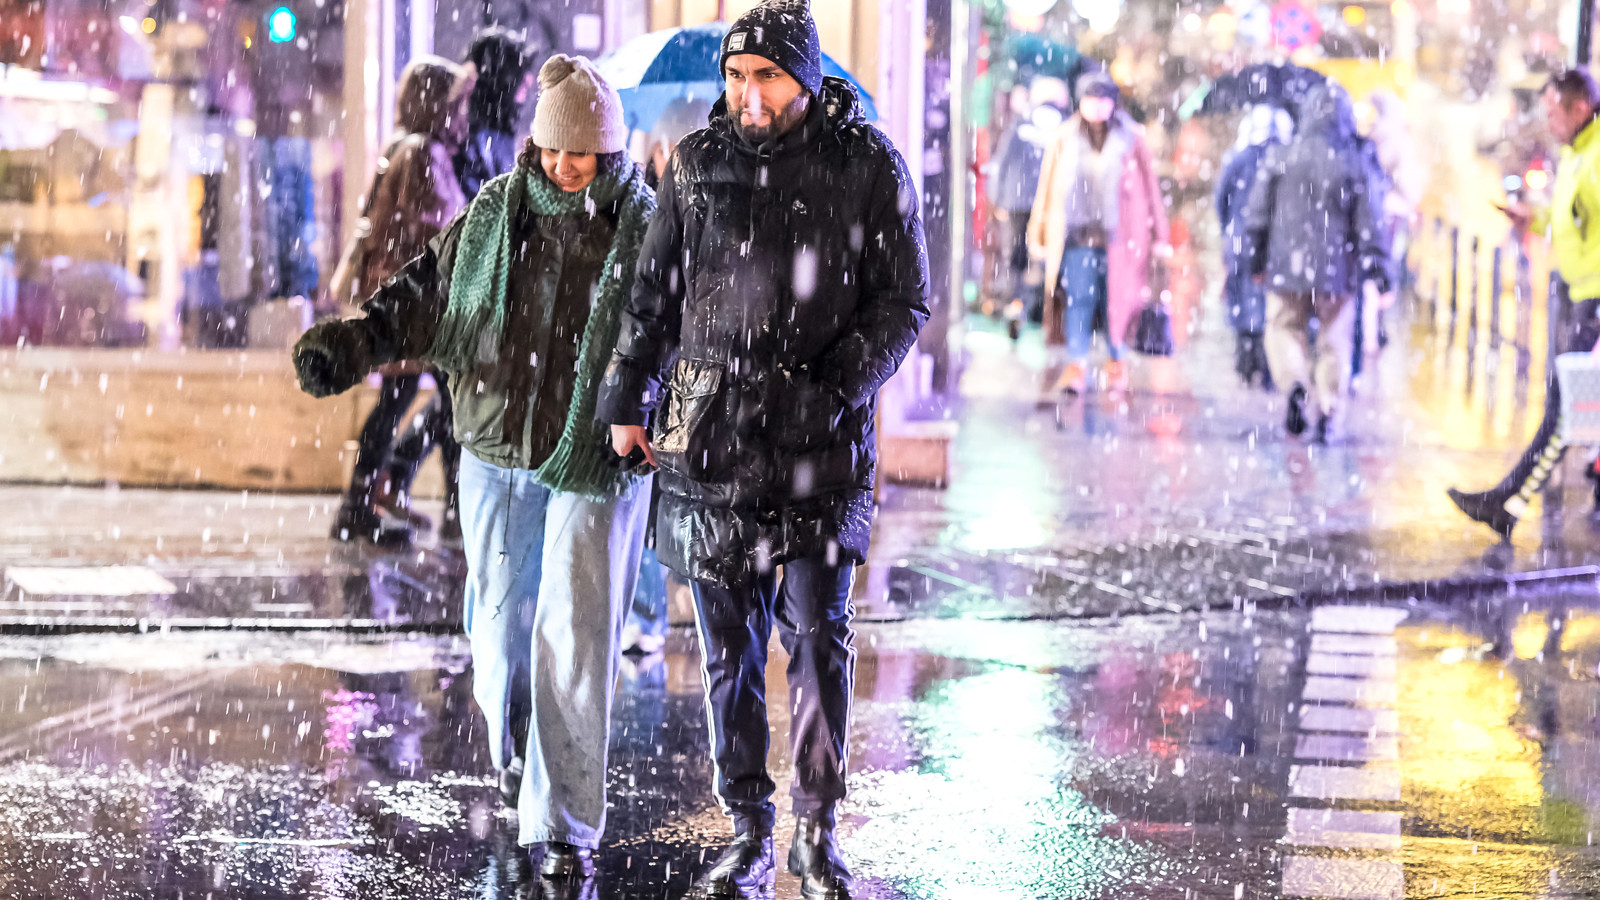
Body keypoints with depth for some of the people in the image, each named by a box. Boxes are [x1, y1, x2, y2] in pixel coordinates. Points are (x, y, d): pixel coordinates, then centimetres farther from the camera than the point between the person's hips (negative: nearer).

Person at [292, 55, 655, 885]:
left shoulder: (648, 230, -4)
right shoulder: (493, 216, 5)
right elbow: (423, 297, 11)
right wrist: (345, 347, -2)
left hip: (597, 467, -3)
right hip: (498, 453, 3)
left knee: (575, 640, -8)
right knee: (500, 620, 13)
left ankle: (564, 828, -1)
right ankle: (516, 758, 42)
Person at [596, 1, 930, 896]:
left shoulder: (869, 167, -2)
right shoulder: (698, 164, 7)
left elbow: (903, 302, 0)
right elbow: (655, 294, 16)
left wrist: (835, 389, -12)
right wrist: (627, 401, 14)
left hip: (821, 443, -3)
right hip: (709, 438, 3)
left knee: (819, 634, -4)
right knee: (728, 646, 6)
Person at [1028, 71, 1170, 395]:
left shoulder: (1130, 138, 2)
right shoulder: (1065, 138, 5)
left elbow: (1149, 186, 7)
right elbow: (1048, 187, 9)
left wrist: (1158, 235, 6)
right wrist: (1037, 234, 8)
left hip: (1117, 233, 0)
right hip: (1076, 232, 1)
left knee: (1116, 297, 3)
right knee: (1078, 297, -7)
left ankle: (1117, 359, 19)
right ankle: (1076, 363, -6)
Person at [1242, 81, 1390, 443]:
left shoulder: (1280, 156, -3)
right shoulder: (1353, 163, -4)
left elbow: (1256, 211, 2)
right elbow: (1368, 221, -4)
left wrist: (1257, 258, 13)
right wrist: (1378, 267, 2)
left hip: (1287, 263, 0)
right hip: (1337, 267, 0)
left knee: (1285, 330, 11)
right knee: (1334, 342, 9)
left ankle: (1296, 383, -17)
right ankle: (1328, 413, 4)